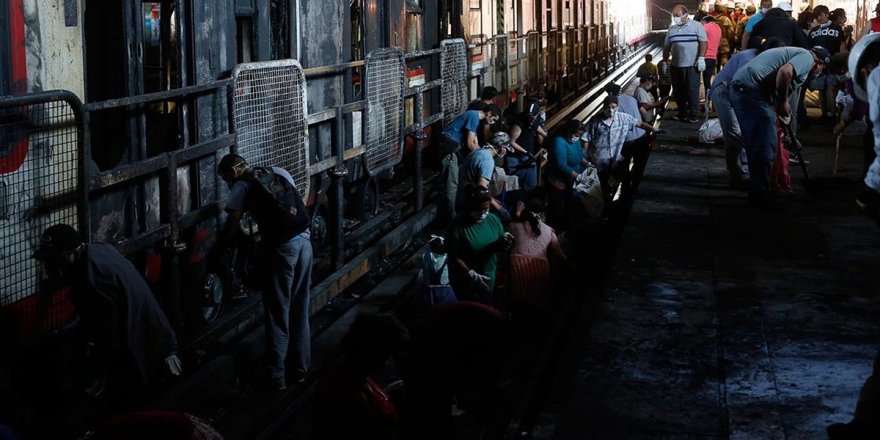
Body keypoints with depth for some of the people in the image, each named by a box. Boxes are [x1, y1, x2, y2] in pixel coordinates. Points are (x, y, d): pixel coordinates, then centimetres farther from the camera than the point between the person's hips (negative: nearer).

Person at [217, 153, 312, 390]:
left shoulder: (242, 186, 0)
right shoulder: (279, 172, 17)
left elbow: (232, 226, -5)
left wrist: (217, 248, 11)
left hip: (281, 248, -6)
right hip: (304, 241, 6)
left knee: (278, 314, 3)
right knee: (300, 310, 15)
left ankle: (277, 376, 7)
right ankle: (300, 369, 23)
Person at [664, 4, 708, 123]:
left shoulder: (696, 26, -2)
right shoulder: (672, 29, 12)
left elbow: (703, 42, -6)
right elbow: (667, 47, 18)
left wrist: (701, 58, -15)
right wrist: (665, 61, 15)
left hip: (692, 65, -5)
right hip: (676, 65, 5)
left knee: (692, 90, -5)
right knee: (678, 91, 7)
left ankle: (693, 115, -1)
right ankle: (682, 114, 15)